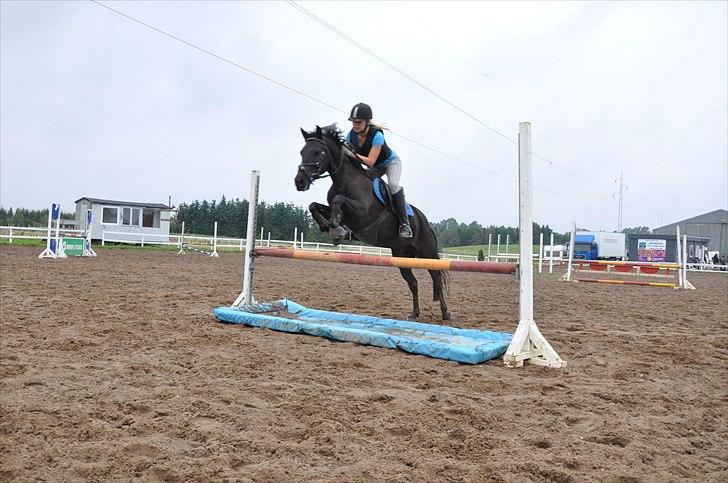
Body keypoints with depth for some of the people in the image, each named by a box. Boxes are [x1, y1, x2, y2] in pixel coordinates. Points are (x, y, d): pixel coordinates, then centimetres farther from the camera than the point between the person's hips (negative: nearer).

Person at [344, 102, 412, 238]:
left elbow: (370, 161, -38)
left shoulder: (377, 135, -35)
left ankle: (404, 223, -27)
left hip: (391, 162, -6)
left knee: (393, 185, -33)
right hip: (375, 168, 6)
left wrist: (353, 155, -48)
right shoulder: (351, 135, -17)